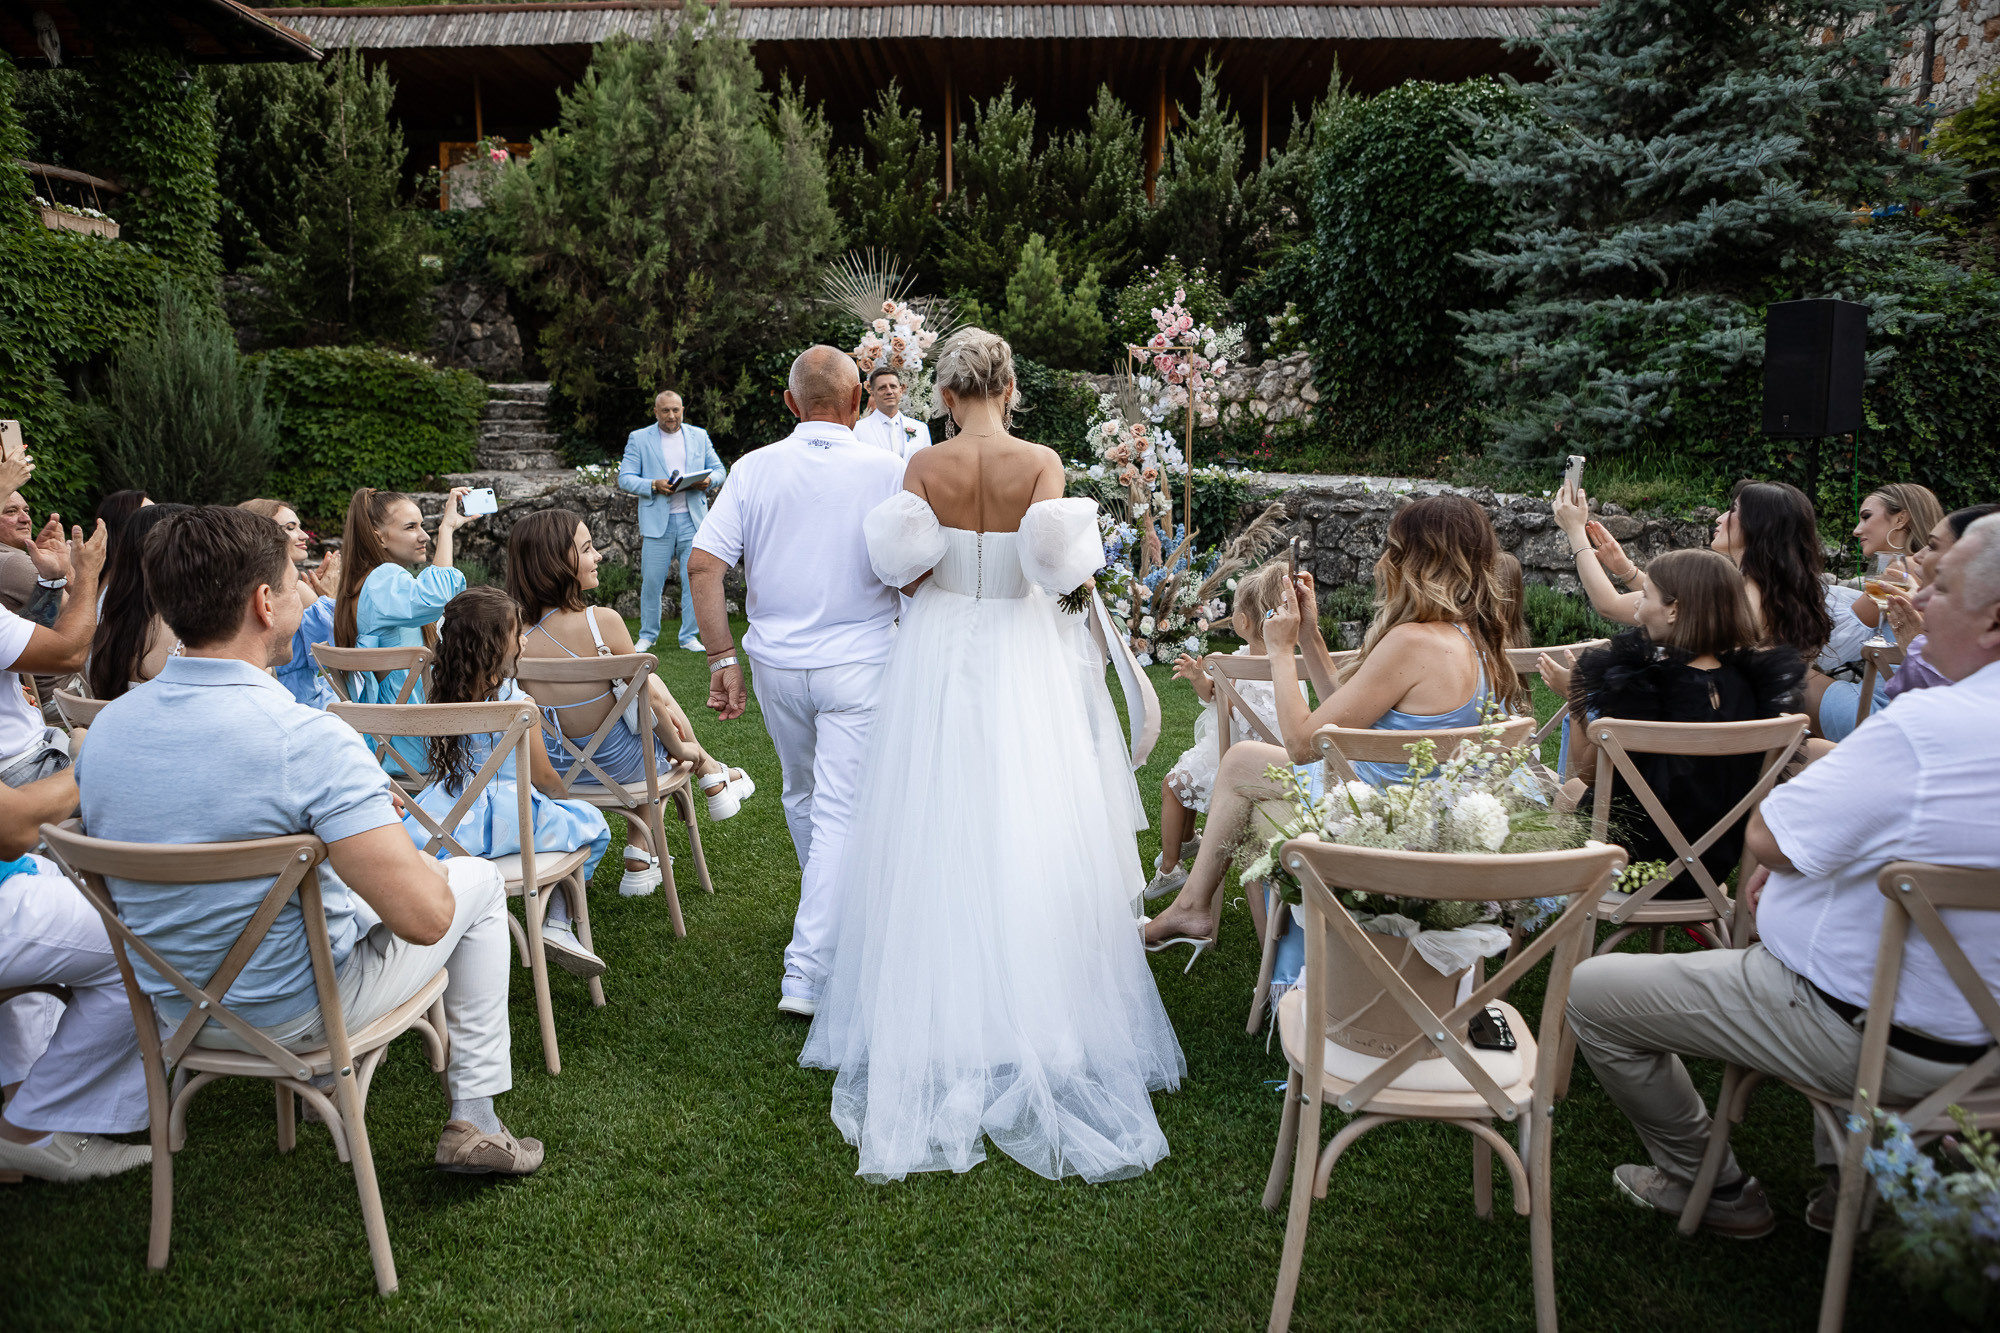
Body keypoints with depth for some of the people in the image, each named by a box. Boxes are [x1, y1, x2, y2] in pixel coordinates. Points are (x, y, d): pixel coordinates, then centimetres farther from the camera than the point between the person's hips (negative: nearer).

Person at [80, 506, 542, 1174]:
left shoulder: (105, 728, -8)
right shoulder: (308, 740, -30)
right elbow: (425, 917, -33)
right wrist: (409, 853, -9)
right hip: (299, 1012, -7)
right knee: (478, 878, 16)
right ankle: (475, 1120, 18)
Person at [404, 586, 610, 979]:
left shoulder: (443, 693, 1)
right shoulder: (519, 704, -15)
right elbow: (542, 778, -6)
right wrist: (560, 790, 16)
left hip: (445, 820, 5)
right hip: (508, 820, -5)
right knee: (592, 823, 16)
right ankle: (557, 923, 7)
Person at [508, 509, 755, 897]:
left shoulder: (519, 640, -11)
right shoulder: (602, 621, -25)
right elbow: (648, 698, -14)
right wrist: (680, 747, 4)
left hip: (559, 771, 5)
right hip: (618, 763, -5)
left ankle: (640, 859, 36)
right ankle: (711, 775, 43)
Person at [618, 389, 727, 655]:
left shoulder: (699, 436, 12)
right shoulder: (638, 439, 5)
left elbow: (719, 469, 14)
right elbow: (625, 478, 0)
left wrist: (709, 481, -9)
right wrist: (653, 486, -18)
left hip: (692, 519, 2)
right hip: (657, 521, -2)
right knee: (651, 581, 1)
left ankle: (689, 636, 12)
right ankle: (648, 635, 16)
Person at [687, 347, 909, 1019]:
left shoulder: (754, 468, -3)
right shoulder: (889, 471, -9)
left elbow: (704, 563, -9)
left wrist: (723, 657, -4)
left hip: (776, 662, 4)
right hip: (859, 662, -3)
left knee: (803, 796, 24)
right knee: (840, 813, -1)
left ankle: (835, 919, 45)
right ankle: (807, 974, -3)